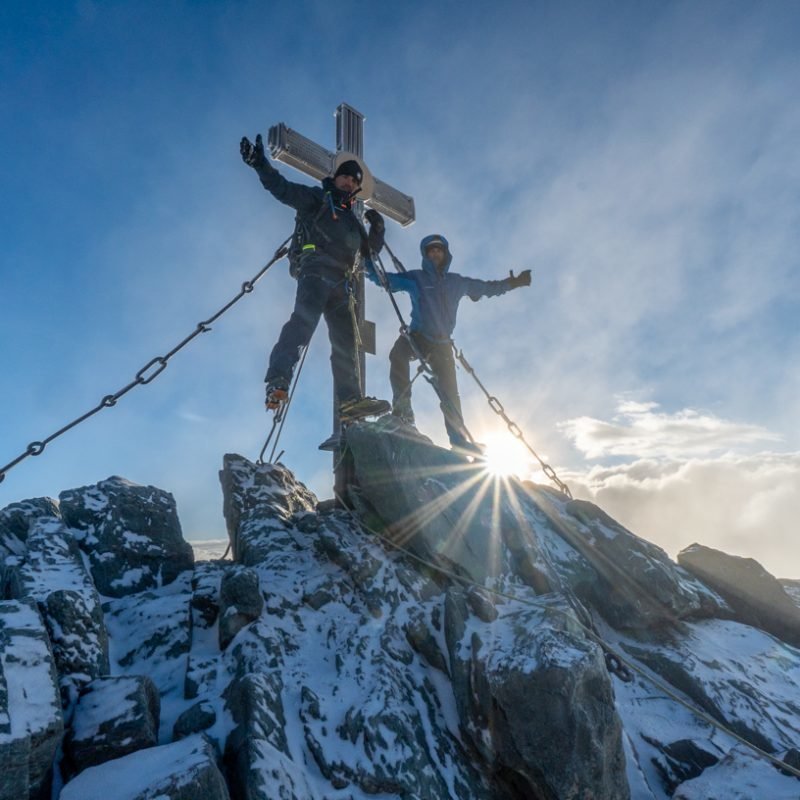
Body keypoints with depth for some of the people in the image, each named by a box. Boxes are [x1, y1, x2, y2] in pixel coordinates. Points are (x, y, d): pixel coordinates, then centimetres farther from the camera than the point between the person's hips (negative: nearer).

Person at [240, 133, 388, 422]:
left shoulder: (352, 220, 33)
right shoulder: (317, 198, 16)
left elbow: (370, 249, 34)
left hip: (340, 282, 7)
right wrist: (260, 164, -11)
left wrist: (377, 228, 18)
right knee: (304, 320, -29)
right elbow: (282, 188, 3)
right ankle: (278, 382, -41)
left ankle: (350, 399, -5)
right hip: (316, 270, -7)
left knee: (346, 339, -2)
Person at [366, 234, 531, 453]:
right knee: (398, 354, -37)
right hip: (416, 337, -3)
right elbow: (383, 278, 0)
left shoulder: (457, 282, 12)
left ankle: (459, 440, 11)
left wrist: (513, 283, 22)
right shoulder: (415, 278, 3)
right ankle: (402, 409, -33)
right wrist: (368, 260, -14)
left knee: (449, 392, 2)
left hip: (442, 344, 3)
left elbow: (487, 287, 24)